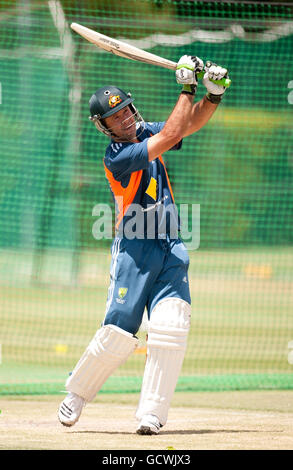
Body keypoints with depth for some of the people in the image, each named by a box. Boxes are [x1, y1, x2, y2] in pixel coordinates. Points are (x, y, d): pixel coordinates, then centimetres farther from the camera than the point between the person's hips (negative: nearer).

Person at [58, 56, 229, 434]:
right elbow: (171, 136, -21)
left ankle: (151, 414, -7)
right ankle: (77, 392, 18)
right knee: (117, 334, -8)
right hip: (134, 250, -6)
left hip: (170, 250, 6)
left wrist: (214, 94, -12)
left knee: (171, 328, -10)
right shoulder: (116, 156, -14)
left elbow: (192, 122, 7)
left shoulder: (146, 133, 10)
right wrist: (187, 87, -17)